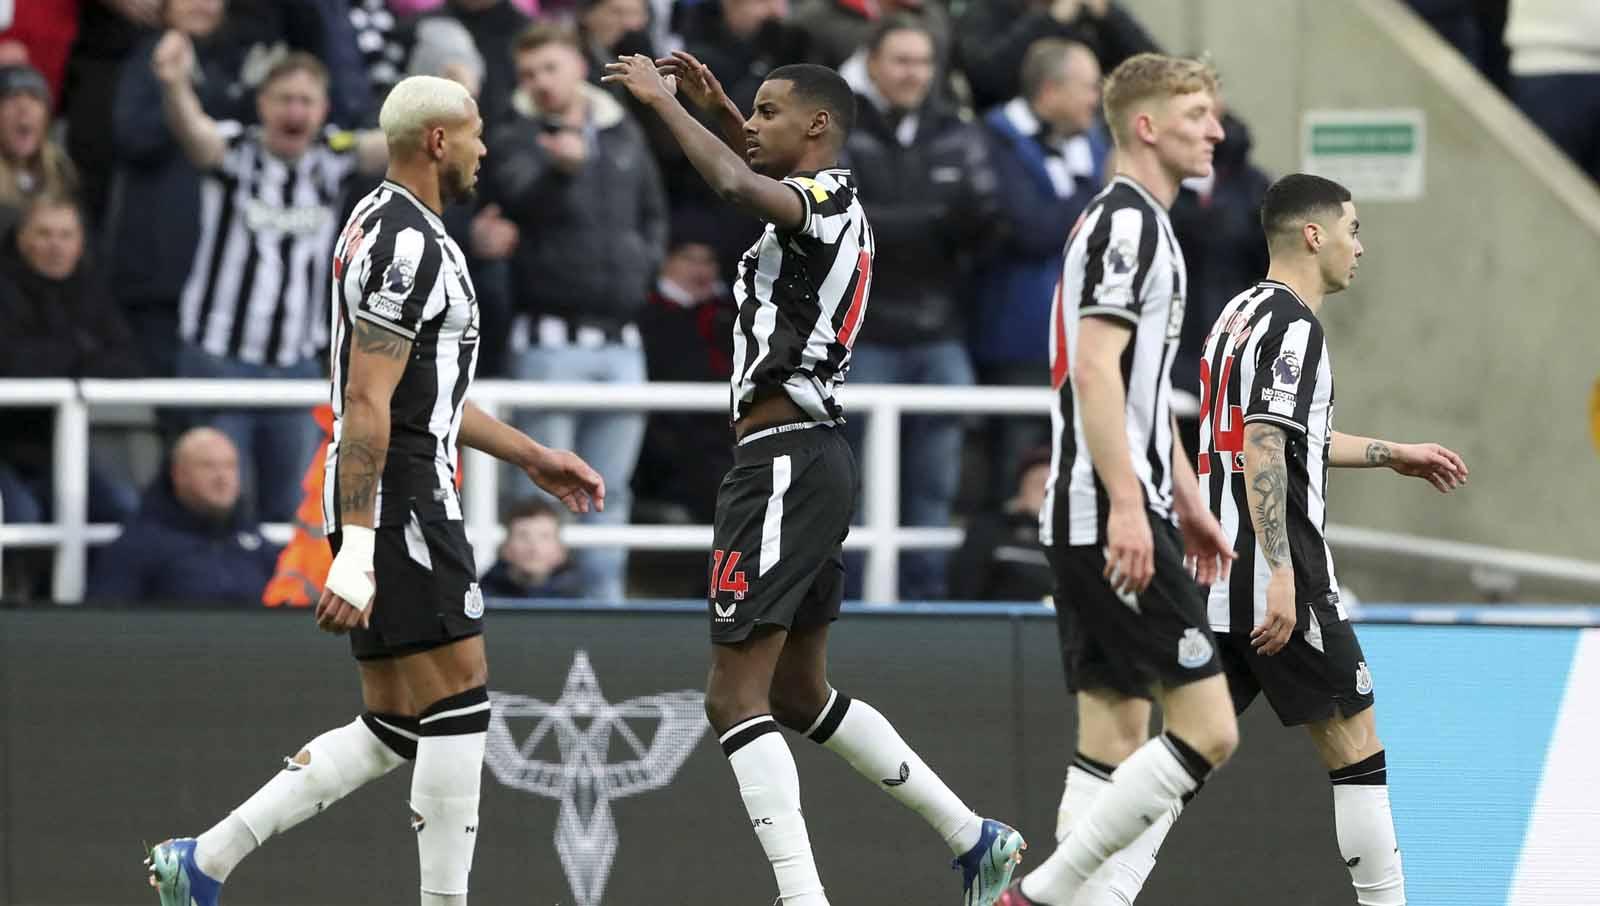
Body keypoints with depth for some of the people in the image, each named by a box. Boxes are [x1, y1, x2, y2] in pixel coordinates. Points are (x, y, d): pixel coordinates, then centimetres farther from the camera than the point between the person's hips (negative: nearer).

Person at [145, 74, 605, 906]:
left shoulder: (382, 225, 19)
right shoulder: (410, 244, -15)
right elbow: (366, 402, -22)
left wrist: (533, 458, 32)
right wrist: (355, 551, -27)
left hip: (374, 501, 10)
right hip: (400, 501, -10)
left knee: (394, 731, 9)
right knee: (457, 703, -6)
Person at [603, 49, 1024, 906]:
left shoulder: (824, 202, -10)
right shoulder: (836, 198, 17)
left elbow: (736, 184, -32)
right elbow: (766, 173, 42)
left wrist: (661, 99, -20)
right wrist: (716, 107, 29)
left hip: (782, 463, -10)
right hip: (815, 459, 10)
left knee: (735, 697, -13)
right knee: (799, 696, 20)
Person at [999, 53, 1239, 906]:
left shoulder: (1137, 224, 21)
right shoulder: (1126, 222, -12)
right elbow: (1095, 371, -21)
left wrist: (1186, 500, 29)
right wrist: (1127, 506, -26)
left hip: (1096, 521, 11)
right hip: (1112, 519, -11)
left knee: (1116, 736, 8)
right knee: (1206, 730, -12)